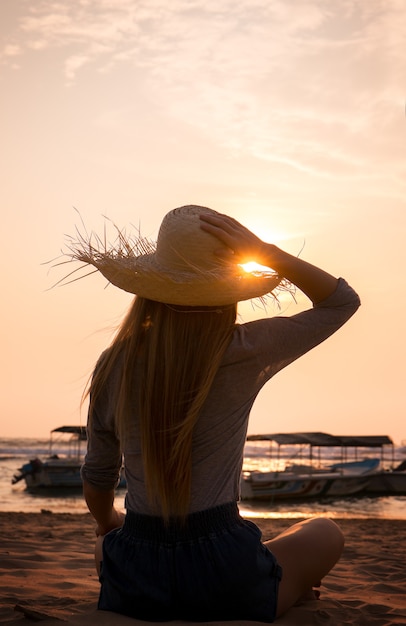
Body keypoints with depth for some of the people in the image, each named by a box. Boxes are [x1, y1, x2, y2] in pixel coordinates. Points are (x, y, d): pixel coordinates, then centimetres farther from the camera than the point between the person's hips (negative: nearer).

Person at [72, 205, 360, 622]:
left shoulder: (115, 364, -5)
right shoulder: (244, 354, -14)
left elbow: (97, 478, 8)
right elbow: (342, 301, 0)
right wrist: (266, 253, -10)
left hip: (131, 587, 3)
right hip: (223, 576, -3)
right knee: (325, 534, 27)